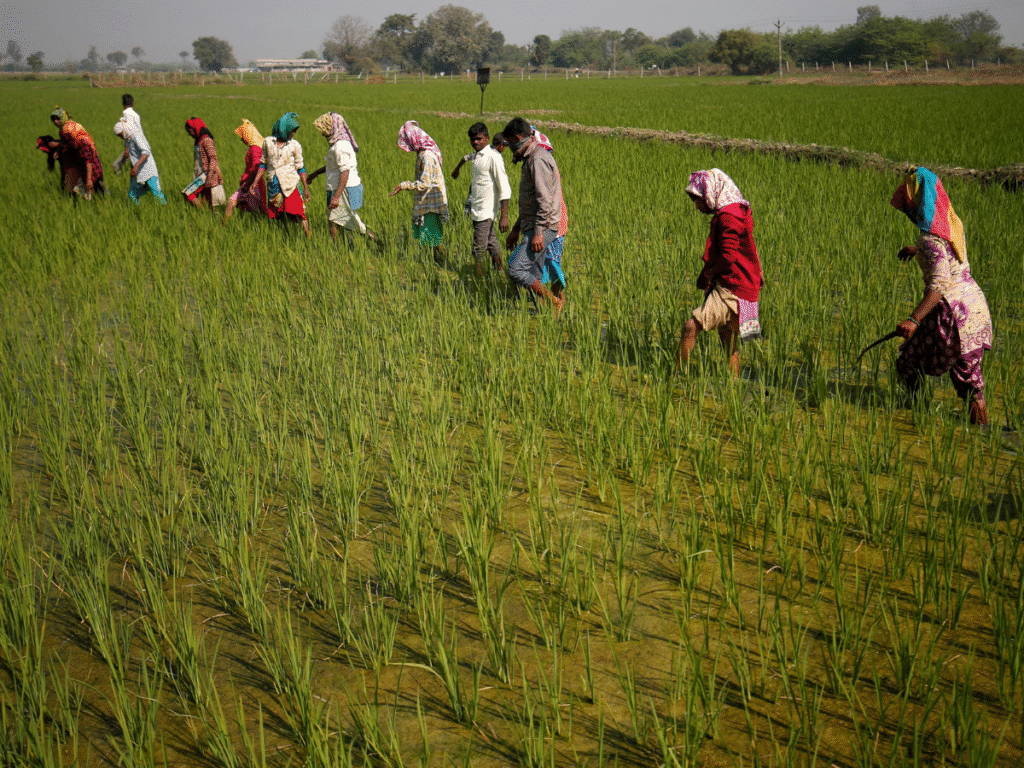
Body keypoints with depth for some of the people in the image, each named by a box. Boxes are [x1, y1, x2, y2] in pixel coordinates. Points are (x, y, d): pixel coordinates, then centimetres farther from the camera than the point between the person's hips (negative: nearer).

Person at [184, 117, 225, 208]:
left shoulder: (206, 140, -11)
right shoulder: (199, 141, 18)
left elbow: (213, 158, -19)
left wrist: (209, 176, -26)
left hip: (208, 174, -9)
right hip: (202, 175, 9)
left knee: (189, 194, -15)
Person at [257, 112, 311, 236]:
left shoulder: (295, 145, 1)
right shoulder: (268, 142, 6)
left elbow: (300, 167, 7)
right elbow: (263, 164, 14)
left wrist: (306, 188, 5)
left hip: (290, 184, -3)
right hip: (273, 185, 3)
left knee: (298, 214, -15)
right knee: (277, 218, 5)